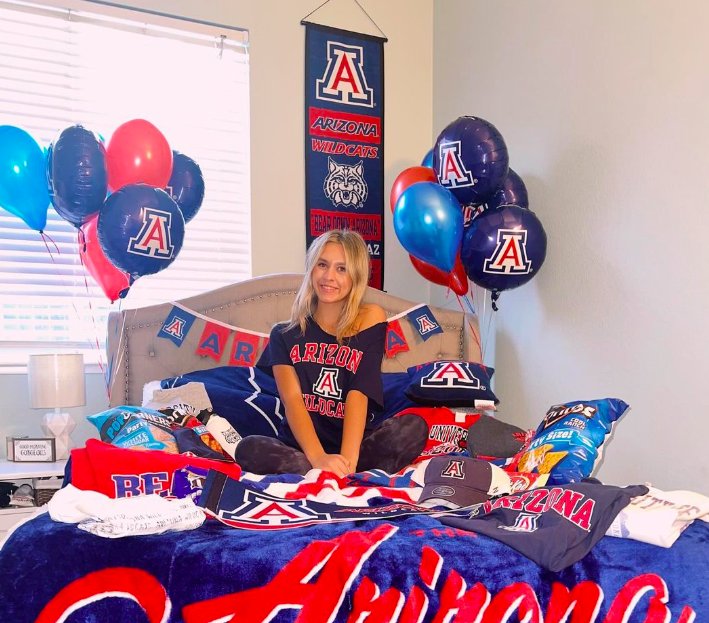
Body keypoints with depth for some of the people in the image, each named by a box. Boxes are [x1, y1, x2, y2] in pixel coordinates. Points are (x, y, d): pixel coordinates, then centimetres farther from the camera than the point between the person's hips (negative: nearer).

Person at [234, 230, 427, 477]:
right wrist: (318, 458, -28)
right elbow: (292, 399, -9)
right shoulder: (285, 334, 7)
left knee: (414, 427, -27)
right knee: (249, 448, -30)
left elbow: (359, 394, -9)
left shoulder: (370, 319, 3)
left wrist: (347, 460, -24)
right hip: (299, 449, 1)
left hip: (356, 446, -1)